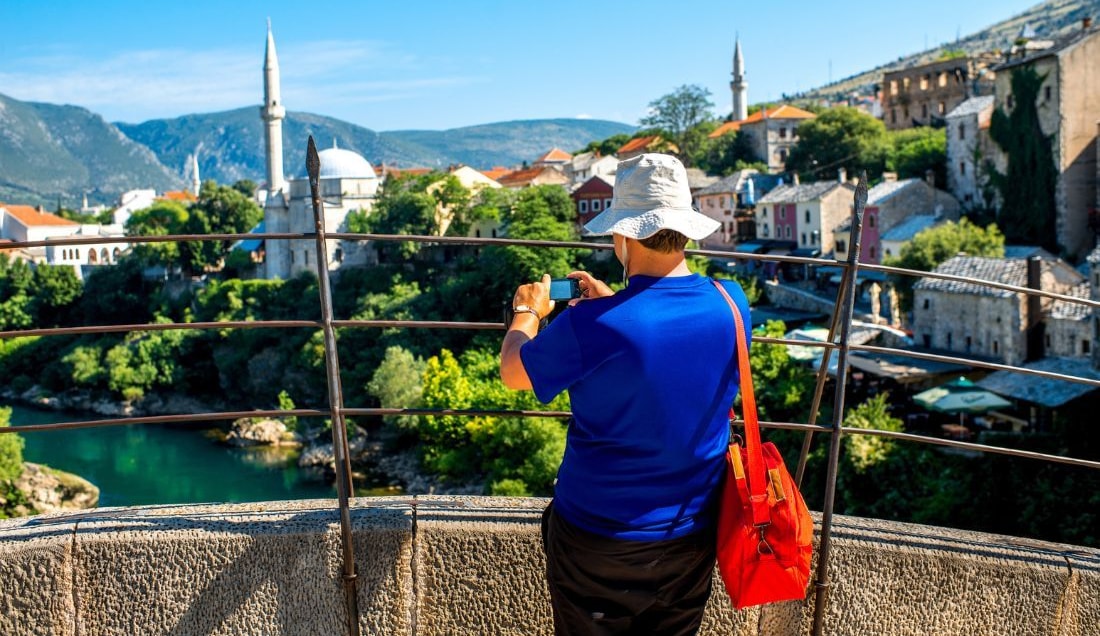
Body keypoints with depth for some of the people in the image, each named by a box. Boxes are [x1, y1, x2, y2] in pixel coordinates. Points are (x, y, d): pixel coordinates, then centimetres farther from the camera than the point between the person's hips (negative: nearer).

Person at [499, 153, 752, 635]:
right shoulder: (731, 304, -11)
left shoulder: (591, 326, -27)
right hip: (692, 537, 4)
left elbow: (512, 373, -7)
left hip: (600, 540, -4)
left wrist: (527, 314, 11)